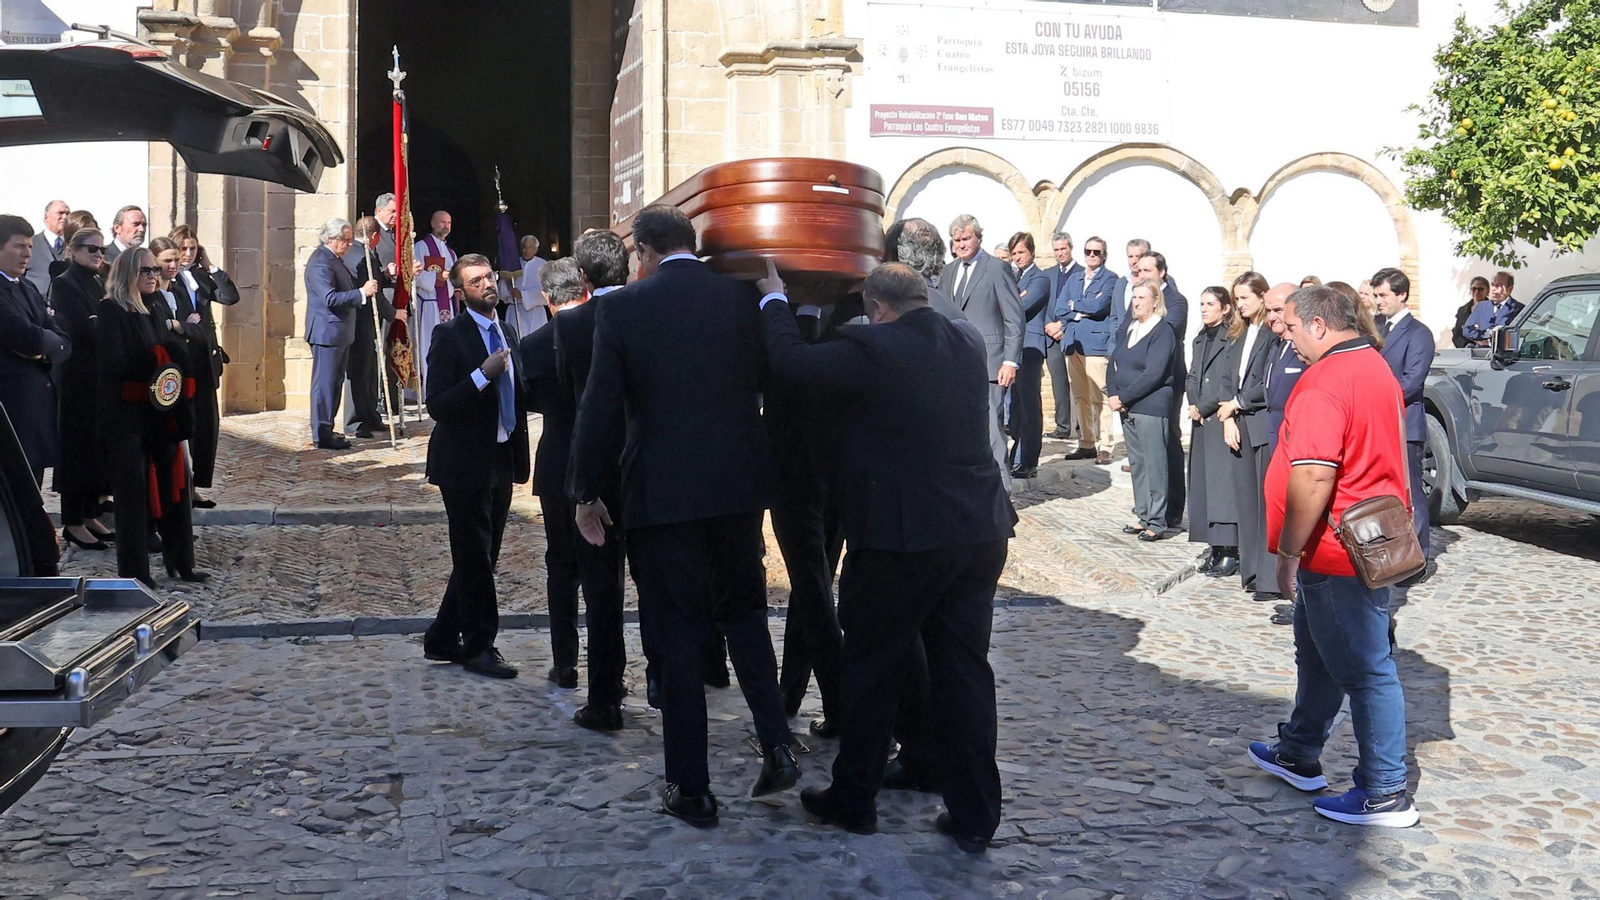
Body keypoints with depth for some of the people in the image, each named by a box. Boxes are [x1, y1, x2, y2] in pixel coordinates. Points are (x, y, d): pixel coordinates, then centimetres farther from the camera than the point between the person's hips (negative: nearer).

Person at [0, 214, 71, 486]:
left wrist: (43, 349, -8)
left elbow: (64, 342, 12)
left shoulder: (29, 289, 18)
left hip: (40, 401, 8)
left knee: (32, 483, 11)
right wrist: (49, 341, 0)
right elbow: (26, 337, -21)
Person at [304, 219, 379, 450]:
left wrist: (370, 284, 17)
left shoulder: (332, 258, 15)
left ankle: (326, 429, 24)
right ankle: (322, 434, -2)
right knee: (325, 382, -6)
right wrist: (362, 293, -27)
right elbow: (330, 298, -28)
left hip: (339, 332, 11)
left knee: (334, 382, 16)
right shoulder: (320, 262, -18)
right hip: (327, 332, -11)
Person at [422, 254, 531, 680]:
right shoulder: (450, 336, -11)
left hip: (501, 462, 8)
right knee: (475, 560, 0)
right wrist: (483, 374, -26)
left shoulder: (508, 332, 12)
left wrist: (521, 457, 11)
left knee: (481, 559, 14)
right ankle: (479, 646, 12)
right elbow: (436, 405, -17)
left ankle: (442, 640, 26)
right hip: (465, 464, -8)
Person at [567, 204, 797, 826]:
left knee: (677, 639, 6)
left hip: (662, 495, -3)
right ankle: (777, 746, 12)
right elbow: (768, 383, 7)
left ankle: (691, 790, 14)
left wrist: (586, 493, 4)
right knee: (743, 612, 22)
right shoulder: (745, 298, 0)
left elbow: (600, 409, -6)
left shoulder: (623, 308, -7)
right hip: (740, 488, 3)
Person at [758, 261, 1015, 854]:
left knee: (871, 671, 11)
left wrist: (773, 299, 6)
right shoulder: (969, 343, 7)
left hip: (900, 538, -6)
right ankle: (973, 817, 17)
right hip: (980, 532, 6)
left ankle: (854, 800, 25)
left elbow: (790, 361, -11)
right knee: (966, 670, 12)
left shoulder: (872, 349, -14)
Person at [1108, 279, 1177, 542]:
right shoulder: (1129, 328, 14)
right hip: (1127, 408, 8)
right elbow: (1114, 363, 13)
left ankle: (1157, 522, 0)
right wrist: (1113, 395, -3)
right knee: (1136, 463, 12)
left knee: (1154, 463, -4)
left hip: (1151, 407, -8)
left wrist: (1123, 397, -16)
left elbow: (1153, 375, -17)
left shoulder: (1162, 332, -10)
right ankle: (1143, 517, 21)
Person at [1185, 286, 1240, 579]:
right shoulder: (1201, 339, 16)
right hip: (1202, 422, 8)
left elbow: (1229, 384, -14)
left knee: (1224, 482, -8)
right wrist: (1194, 405, -1)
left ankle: (1230, 551, -5)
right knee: (1203, 482, 8)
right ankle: (1215, 548, 14)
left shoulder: (1231, 340, -10)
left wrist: (1204, 408, -8)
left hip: (1221, 420, -8)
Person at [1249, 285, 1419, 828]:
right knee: (1317, 654, 22)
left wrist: (1288, 552, -19)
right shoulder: (1377, 369, 13)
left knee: (1366, 670, -2)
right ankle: (1299, 755, 36)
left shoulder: (1324, 382, -21)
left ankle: (1386, 794, 8)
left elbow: (1313, 478, -28)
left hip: (1336, 555, -10)